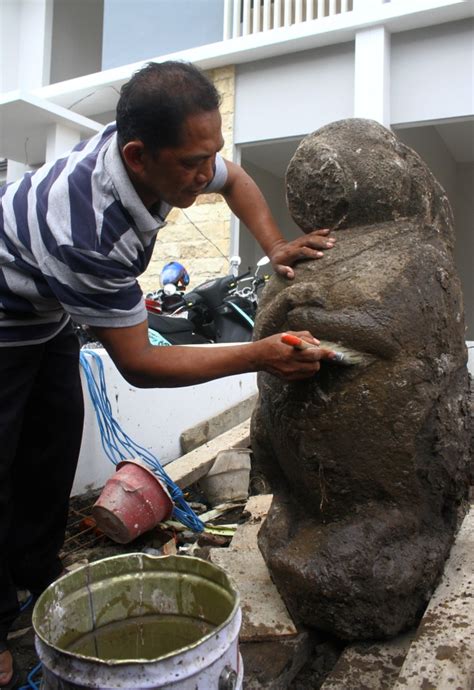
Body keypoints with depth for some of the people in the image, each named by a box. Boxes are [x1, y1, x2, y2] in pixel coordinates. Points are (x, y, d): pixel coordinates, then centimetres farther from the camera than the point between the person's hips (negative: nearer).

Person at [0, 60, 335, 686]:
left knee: (55, 449, 12)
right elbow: (137, 364, -33)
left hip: (51, 316, 7)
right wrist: (257, 357, -34)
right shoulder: (89, 231, -43)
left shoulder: (154, 148, -20)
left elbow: (235, 179, 1)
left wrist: (276, 247, -14)